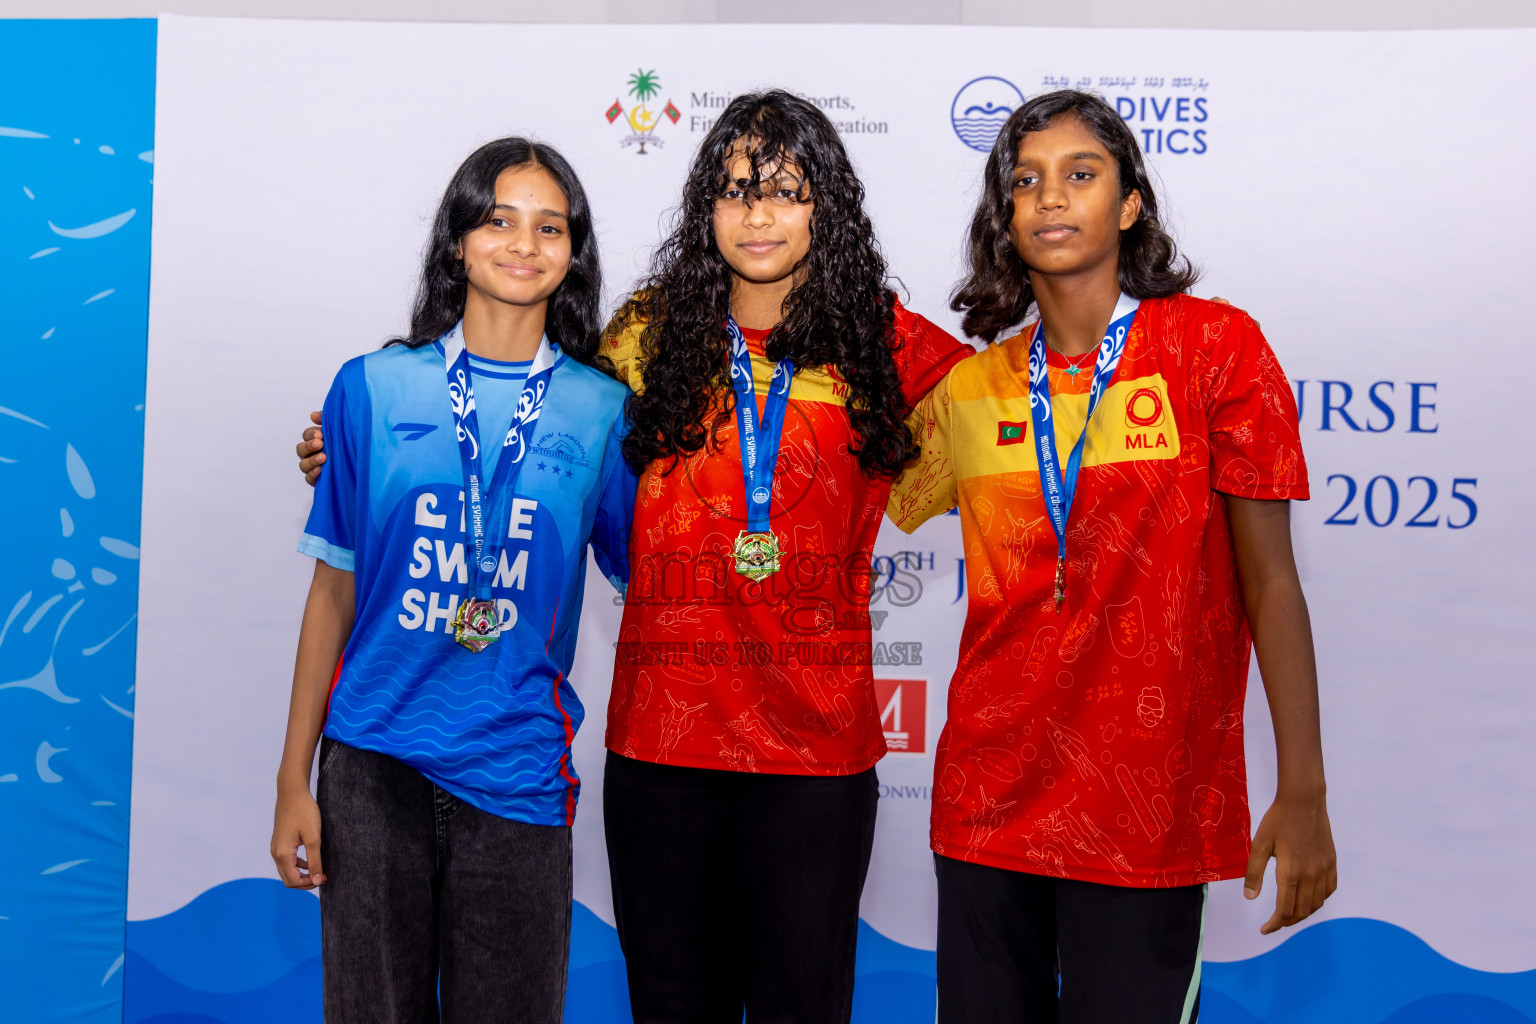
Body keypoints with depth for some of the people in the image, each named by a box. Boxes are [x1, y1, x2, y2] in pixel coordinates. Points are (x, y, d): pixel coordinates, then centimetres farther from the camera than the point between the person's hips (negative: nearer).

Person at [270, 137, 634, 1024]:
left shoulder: (603, 409, 1)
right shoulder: (375, 387, 1)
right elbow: (334, 590, 4)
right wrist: (293, 780, 3)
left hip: (517, 775, 0)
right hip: (374, 765, 0)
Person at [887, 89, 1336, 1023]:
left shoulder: (1213, 344, -3)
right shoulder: (969, 386, 8)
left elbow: (1268, 578, -4)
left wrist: (1303, 792, -8)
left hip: (1151, 806, -3)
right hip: (988, 799, 4)